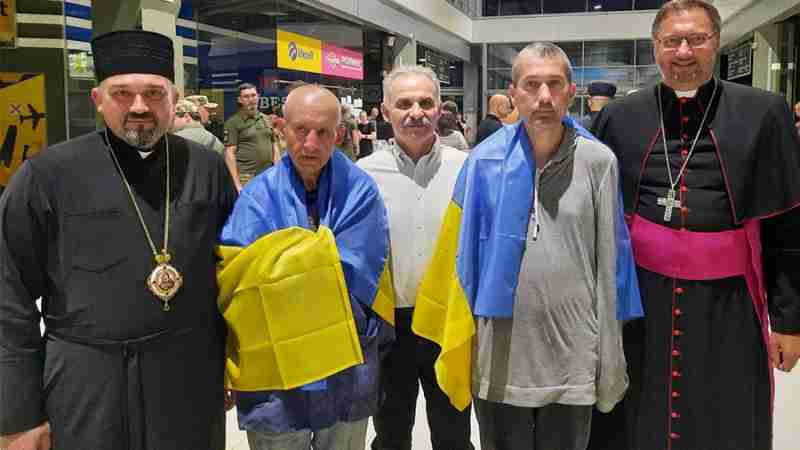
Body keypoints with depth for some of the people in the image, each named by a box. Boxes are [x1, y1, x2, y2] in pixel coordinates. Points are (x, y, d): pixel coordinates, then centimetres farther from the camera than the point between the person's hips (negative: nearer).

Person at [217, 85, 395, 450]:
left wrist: (280, 258, -11)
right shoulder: (259, 197, -6)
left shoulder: (360, 191, -5)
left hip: (347, 374, 1)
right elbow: (236, 275, -15)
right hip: (273, 374, -1)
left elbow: (355, 276, -14)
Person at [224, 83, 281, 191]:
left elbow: (275, 146, 19)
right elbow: (229, 153, -6)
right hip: (246, 178, -5)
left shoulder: (267, 119, 15)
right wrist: (237, 184, -12)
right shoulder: (233, 122, -2)